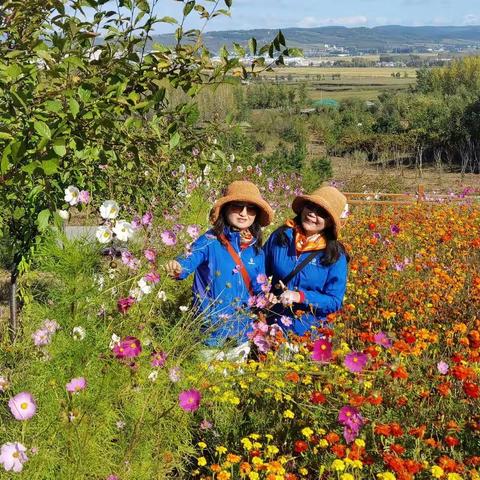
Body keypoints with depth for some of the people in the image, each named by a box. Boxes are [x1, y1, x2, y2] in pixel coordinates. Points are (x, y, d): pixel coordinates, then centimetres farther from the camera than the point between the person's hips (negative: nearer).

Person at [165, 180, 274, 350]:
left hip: (243, 325, 4)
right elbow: (190, 260, -25)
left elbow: (259, 288, 12)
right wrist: (177, 268, -47)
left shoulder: (256, 250, 6)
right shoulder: (210, 240, -9)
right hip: (211, 325, -4)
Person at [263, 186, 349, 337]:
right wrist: (265, 294, -11)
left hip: (310, 332, -2)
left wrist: (300, 297, -23)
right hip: (272, 325, 2)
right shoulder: (279, 236, -4)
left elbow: (334, 301, -11)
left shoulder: (335, 255, -11)